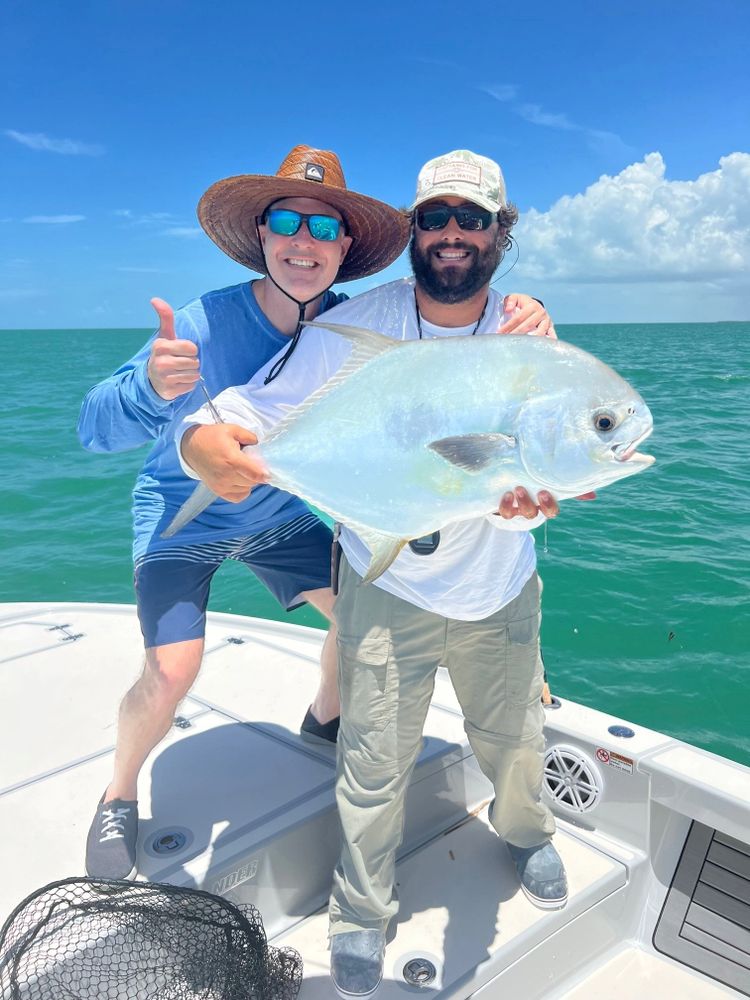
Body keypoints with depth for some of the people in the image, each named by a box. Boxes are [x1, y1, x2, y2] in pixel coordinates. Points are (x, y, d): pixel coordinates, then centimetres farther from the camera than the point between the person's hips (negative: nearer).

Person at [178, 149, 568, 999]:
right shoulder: (352, 330, -15)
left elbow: (539, 476, -17)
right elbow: (252, 418, -21)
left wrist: (528, 496, -42)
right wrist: (214, 447, -45)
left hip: (499, 591, 3)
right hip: (387, 592, -2)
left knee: (514, 739, 20)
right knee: (375, 767, 5)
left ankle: (526, 832, 56)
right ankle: (360, 912, 35)